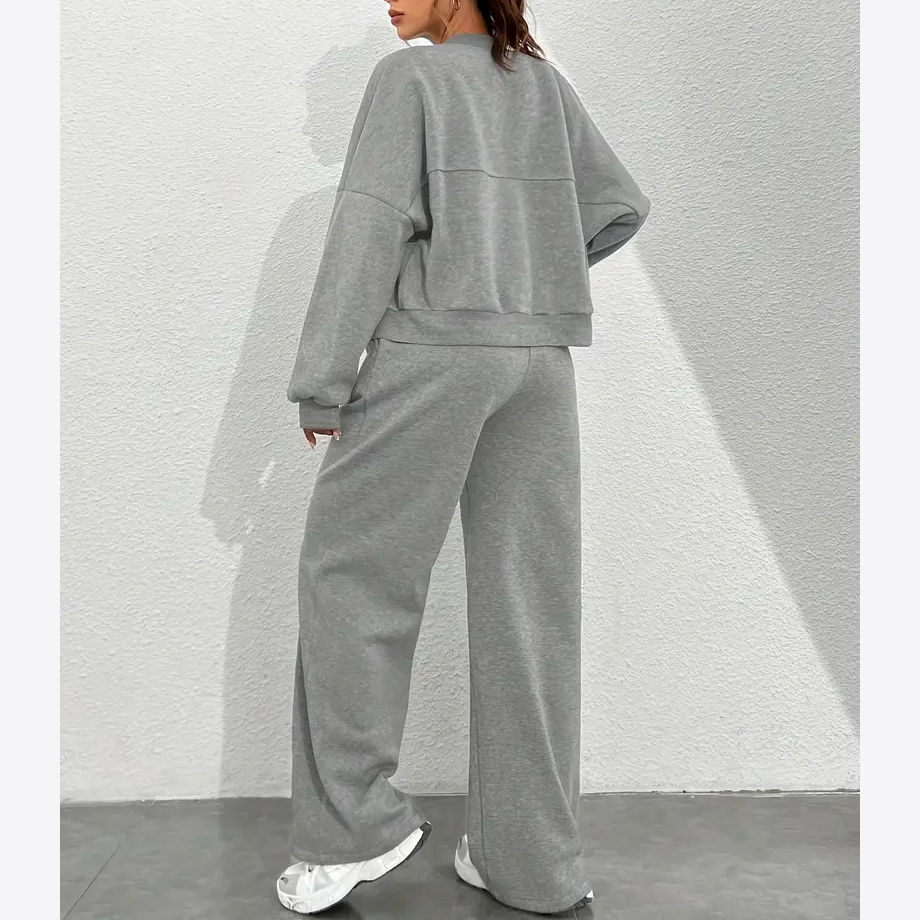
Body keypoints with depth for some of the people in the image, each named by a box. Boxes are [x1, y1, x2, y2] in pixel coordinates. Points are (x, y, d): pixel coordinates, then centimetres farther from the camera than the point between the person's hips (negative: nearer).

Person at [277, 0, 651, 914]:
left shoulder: (408, 75, 0)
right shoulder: (546, 84, 17)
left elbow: (369, 229, -9)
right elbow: (619, 207, 20)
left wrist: (320, 384, -8)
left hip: (430, 351, -5)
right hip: (538, 361, 6)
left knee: (349, 568, 6)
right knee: (526, 599, 3)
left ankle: (352, 824, 6)